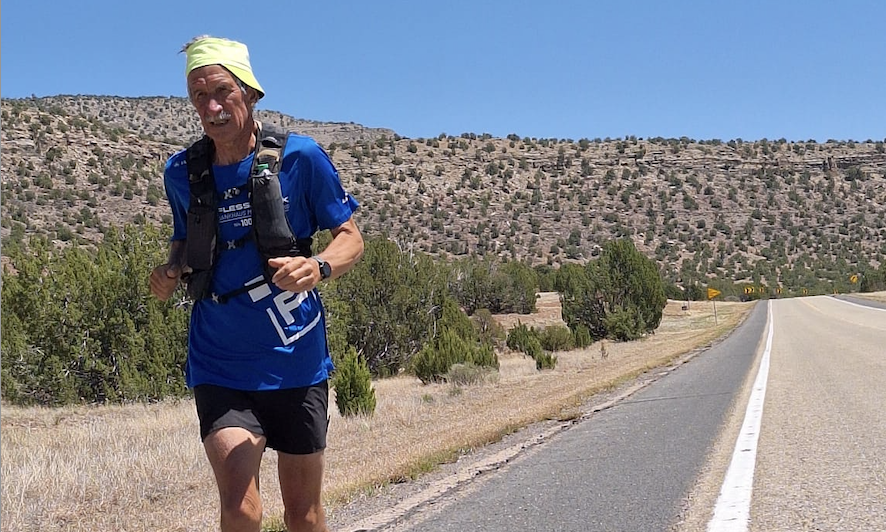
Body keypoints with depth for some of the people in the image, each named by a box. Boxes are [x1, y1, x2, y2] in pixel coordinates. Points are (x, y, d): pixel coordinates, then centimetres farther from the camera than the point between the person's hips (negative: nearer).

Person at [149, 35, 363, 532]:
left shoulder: (299, 156, -7)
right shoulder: (181, 171, 1)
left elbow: (351, 238, -2)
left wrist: (318, 267, -24)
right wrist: (172, 271, -6)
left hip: (296, 360, -1)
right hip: (221, 366, 1)